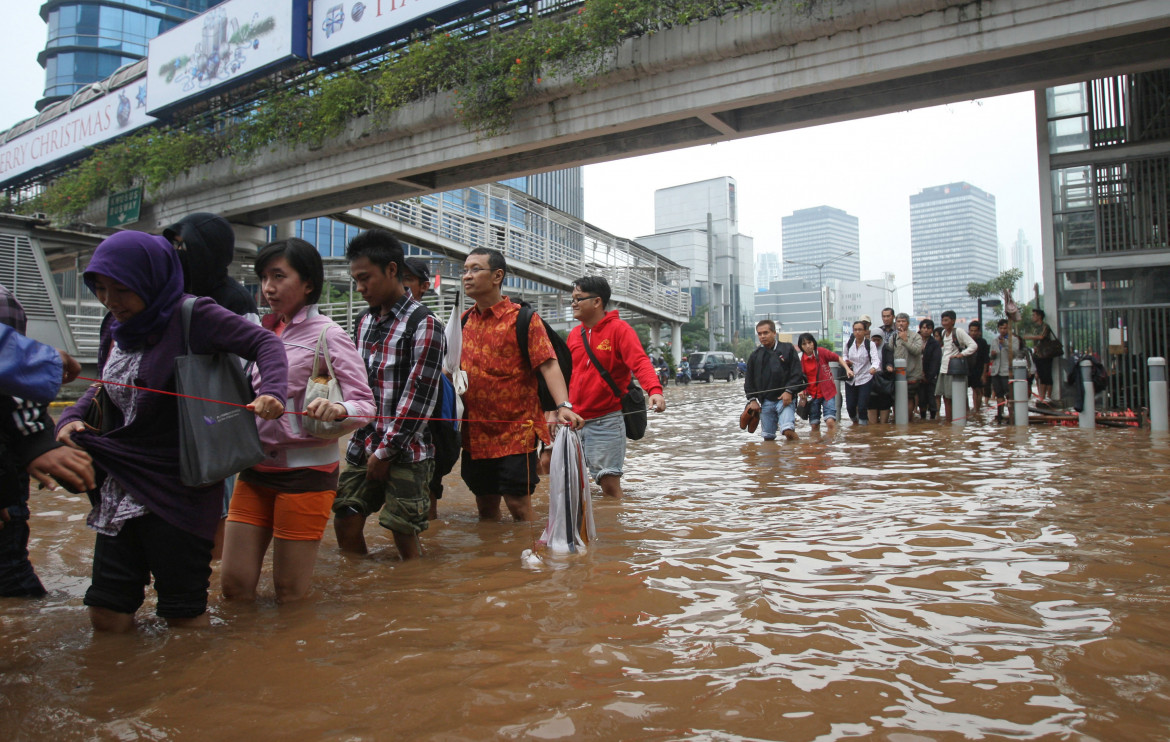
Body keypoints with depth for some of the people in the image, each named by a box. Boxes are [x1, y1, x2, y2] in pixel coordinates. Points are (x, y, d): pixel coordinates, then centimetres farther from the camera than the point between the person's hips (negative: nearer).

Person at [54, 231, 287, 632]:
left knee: (184, 615, 2)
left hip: (179, 488, -7)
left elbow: (264, 343, -14)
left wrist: (271, 391, -33)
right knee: (106, 617, 11)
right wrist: (71, 418, 4)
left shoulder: (191, 316, -11)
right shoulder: (116, 327, 11)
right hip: (121, 488, 7)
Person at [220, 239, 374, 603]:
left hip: (306, 470, -6)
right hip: (256, 467, 6)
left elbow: (365, 404, -13)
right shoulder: (263, 332, 12)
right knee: (234, 584, 7)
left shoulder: (327, 334, -8)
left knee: (290, 594, 5)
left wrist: (336, 410, -34)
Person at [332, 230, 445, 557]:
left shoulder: (423, 325, -11)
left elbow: (418, 397, -15)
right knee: (345, 525, 9)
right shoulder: (364, 323, 12)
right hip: (362, 449, 7)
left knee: (405, 539, -1)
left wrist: (386, 451, -12)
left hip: (405, 453, -7)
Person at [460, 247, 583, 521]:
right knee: (485, 506, 14)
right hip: (476, 434, 5)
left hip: (515, 432, -5)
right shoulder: (464, 321, 10)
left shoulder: (522, 318, -7)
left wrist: (563, 406, -30)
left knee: (518, 504, -2)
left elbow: (548, 364, -16)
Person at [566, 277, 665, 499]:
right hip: (574, 420, 6)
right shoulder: (575, 334, 13)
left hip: (606, 420, -6)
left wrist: (655, 390, -36)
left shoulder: (619, 328, -5)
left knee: (609, 482, -8)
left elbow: (640, 362, -19)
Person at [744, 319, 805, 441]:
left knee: (788, 431, -21)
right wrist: (752, 399, 5)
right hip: (766, 401, 4)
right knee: (768, 436, 5)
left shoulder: (787, 349, 3)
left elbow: (797, 373, 0)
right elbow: (749, 380, 15)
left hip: (785, 399, -4)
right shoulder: (755, 355, 12)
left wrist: (789, 391, -11)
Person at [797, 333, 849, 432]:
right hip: (812, 394, 3)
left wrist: (847, 369, -7)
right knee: (814, 425, 5)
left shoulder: (821, 352, -8)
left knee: (830, 421, -16)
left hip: (828, 391, -3)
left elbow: (838, 358, 4)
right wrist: (802, 390, -4)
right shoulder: (800, 359, -2)